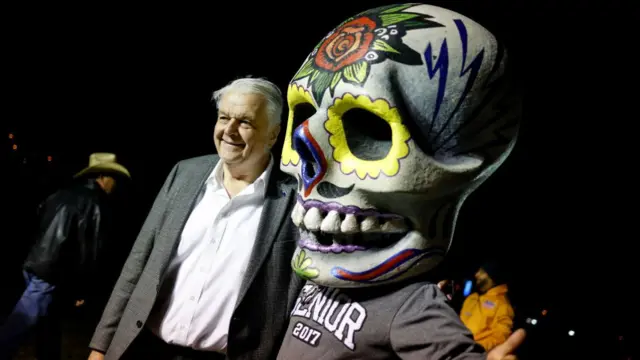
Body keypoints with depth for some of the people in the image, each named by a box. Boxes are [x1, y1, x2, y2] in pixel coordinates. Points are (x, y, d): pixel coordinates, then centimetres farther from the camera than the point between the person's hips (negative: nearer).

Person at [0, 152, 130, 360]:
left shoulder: (63, 194, 15)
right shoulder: (97, 204, -9)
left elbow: (36, 228, 18)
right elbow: (90, 250, -11)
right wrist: (83, 290, -4)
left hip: (34, 266, 8)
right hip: (51, 274, -8)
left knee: (49, 324, 17)